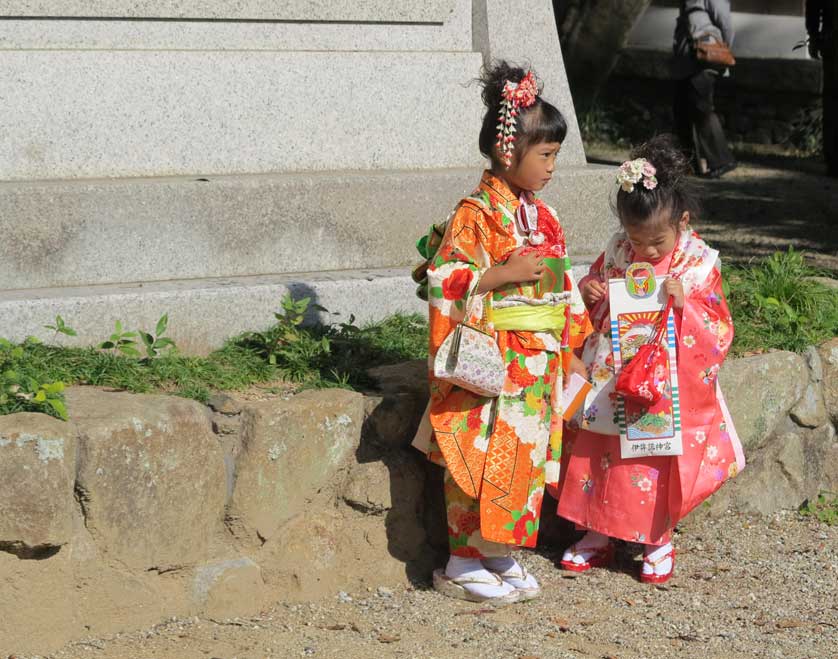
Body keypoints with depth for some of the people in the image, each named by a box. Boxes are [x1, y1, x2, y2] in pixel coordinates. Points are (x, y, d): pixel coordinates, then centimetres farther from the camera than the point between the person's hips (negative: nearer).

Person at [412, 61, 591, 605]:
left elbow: (562, 286, 19)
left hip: (538, 362, 8)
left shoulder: (543, 217, 12)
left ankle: (499, 555, 21)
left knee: (524, 456, 10)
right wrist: (505, 273, -23)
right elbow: (444, 279, -17)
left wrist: (570, 351, 16)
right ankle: (463, 564, 5)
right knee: (484, 459, -4)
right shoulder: (477, 213, -12)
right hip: (492, 363, -8)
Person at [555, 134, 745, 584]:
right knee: (596, 458, 10)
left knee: (658, 466, 4)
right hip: (609, 386, 4)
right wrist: (588, 292, -9)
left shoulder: (698, 264, -11)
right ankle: (598, 533, 27)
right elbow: (590, 311, 14)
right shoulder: (618, 251, -1)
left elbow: (719, 333, -13)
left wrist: (684, 303, -29)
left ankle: (659, 541, 23)